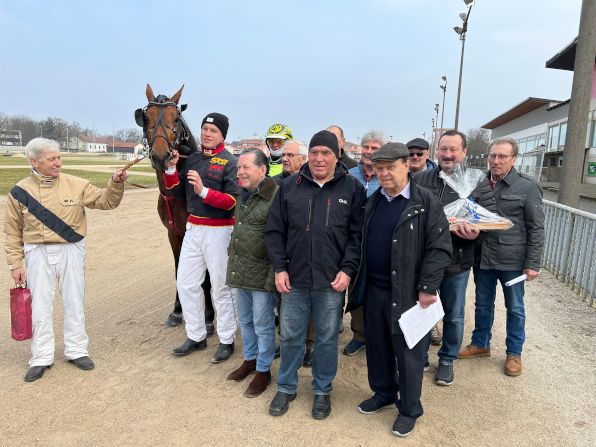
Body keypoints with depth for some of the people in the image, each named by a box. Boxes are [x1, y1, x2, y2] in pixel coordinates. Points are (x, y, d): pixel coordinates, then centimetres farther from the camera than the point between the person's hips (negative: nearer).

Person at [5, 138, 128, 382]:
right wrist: (15, 264, 1)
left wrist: (116, 184, -20)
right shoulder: (20, 191, -1)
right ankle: (41, 359, 23)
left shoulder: (75, 184, -2)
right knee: (40, 307, 8)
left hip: (70, 251, 0)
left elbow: (105, 201, -1)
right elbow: (13, 232, 4)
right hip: (38, 253, 0)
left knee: (74, 304, 9)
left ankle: (77, 351, 26)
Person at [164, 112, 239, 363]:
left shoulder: (230, 162, -8)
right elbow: (175, 192, 11)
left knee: (221, 287, 2)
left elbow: (232, 201, -17)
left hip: (218, 230, -7)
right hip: (192, 228, 7)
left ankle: (227, 341, 18)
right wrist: (171, 168, -4)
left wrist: (204, 191, -27)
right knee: (185, 283, 11)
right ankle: (196, 336, 27)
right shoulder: (192, 159, 11)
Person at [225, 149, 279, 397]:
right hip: (239, 270, 8)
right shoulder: (242, 195, 11)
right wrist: (231, 258, 21)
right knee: (245, 319, 21)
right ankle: (250, 359, 40)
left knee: (263, 325, 6)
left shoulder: (276, 197, -17)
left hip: (261, 272, -8)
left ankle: (263, 370, 25)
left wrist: (274, 276, -21)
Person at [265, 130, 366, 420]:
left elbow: (358, 234, -1)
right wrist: (279, 268, -2)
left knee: (327, 338, 13)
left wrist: (347, 270, -10)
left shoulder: (352, 188, -1)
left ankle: (322, 391, 34)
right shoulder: (290, 186, 3)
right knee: (290, 336, 14)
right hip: (294, 279, 2)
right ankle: (286, 388, 35)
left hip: (332, 282, -1)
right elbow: (274, 230, 5)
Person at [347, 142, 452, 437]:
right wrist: (360, 280, 11)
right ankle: (384, 394, 42)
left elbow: (439, 248, -12)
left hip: (407, 294, -5)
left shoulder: (426, 203, -10)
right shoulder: (372, 202, 9)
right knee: (377, 348, 19)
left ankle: (409, 410, 29)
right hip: (373, 291, 6)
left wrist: (427, 288, -16)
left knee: (408, 355, 8)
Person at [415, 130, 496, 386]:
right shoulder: (420, 179, 2)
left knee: (453, 315, 14)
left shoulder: (478, 184, -1)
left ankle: (447, 360, 36)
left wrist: (475, 234, -23)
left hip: (456, 263, -1)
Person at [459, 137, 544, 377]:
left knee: (515, 308, 12)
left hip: (512, 260, -4)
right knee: (483, 304, 17)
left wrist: (533, 264, -10)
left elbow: (536, 229, -7)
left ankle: (514, 353, 30)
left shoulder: (527, 186, -7)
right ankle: (481, 344, 36)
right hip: (482, 258, 4)